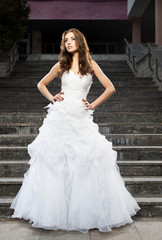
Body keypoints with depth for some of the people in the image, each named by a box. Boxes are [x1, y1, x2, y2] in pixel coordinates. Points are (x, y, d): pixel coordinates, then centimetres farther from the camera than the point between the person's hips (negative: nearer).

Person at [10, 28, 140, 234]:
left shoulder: (90, 64, 7)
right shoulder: (61, 65, 10)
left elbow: (110, 88, 5)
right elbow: (41, 84, 20)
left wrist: (93, 105, 0)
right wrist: (52, 98, 5)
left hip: (81, 117, -1)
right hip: (60, 115, 1)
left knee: (86, 159, -5)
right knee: (55, 159, 1)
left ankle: (86, 211, 13)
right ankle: (55, 209, 16)